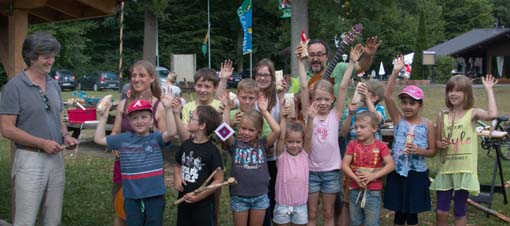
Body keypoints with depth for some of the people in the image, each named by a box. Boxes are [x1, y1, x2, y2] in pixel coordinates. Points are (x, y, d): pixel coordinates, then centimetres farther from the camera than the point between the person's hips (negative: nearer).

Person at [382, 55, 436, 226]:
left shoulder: (427, 124, -3)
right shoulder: (398, 119, -2)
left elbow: (432, 151, 2)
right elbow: (387, 96, -14)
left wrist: (419, 151, -19)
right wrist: (395, 72, -21)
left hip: (417, 174, -1)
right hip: (397, 172, 1)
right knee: (399, 212, 10)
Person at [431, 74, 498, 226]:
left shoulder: (473, 113, -5)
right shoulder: (442, 115, 4)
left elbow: (492, 115, -26)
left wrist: (489, 89, -19)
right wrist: (440, 144, -13)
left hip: (465, 170, -3)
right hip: (446, 169, 3)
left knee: (460, 212, 7)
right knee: (441, 212, 6)